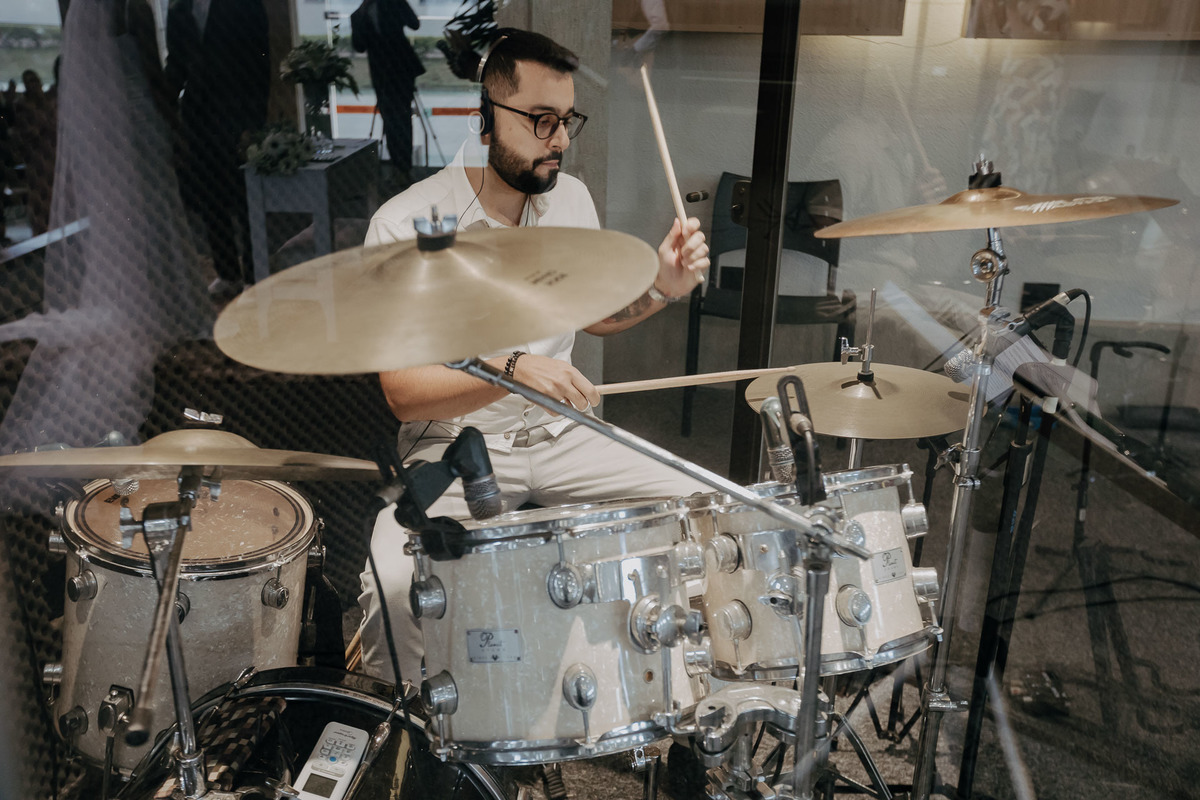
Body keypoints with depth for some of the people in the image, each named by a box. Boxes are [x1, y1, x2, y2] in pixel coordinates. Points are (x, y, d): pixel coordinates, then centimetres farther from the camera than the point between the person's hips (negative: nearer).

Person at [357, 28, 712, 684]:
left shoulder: (571, 198, 2)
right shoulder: (406, 225, -17)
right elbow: (404, 395, -19)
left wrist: (662, 287, -4)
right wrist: (511, 370, -36)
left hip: (560, 437, 5)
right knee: (397, 581, -31)